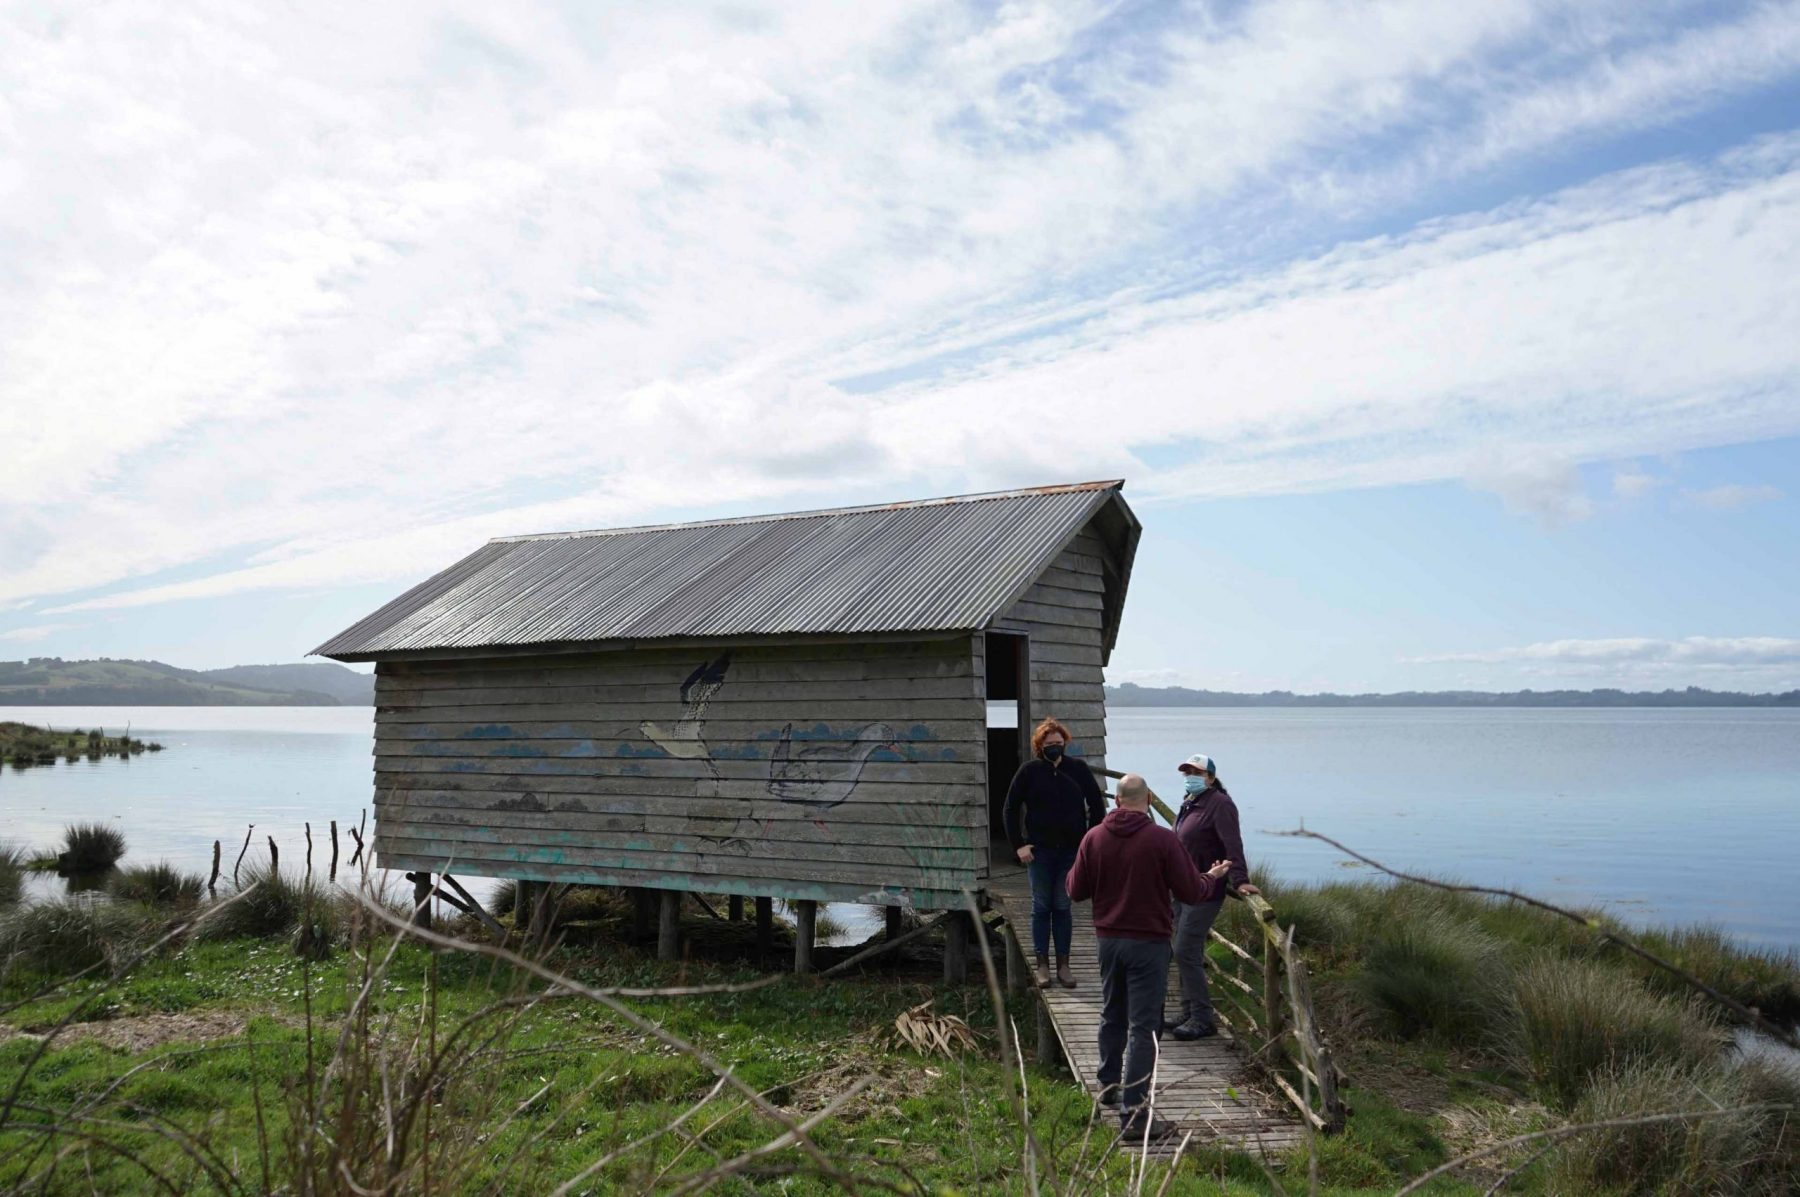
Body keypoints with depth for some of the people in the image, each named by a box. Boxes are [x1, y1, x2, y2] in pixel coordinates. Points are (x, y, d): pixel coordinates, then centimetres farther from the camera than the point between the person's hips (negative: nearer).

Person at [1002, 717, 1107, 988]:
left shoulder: (1078, 768, 1)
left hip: (1071, 850, 1)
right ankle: (1042, 964, 13)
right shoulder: (1030, 770, -2)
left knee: (1063, 907, 7)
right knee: (1041, 907, 6)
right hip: (1039, 851, -1)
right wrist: (1018, 845, -3)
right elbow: (1010, 809, 3)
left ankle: (1063, 964, 14)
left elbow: (1097, 805, 7)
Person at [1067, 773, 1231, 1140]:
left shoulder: (1093, 838, -2)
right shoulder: (1163, 839, -14)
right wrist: (1214, 877, 11)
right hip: (1148, 943, -5)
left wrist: (1076, 870, 26)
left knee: (1112, 1017, 23)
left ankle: (1109, 1084, 40)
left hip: (1108, 940, 5)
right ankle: (1133, 1112, -4)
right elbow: (1191, 892, -9)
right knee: (1142, 1027, -2)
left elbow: (1076, 890, 4)